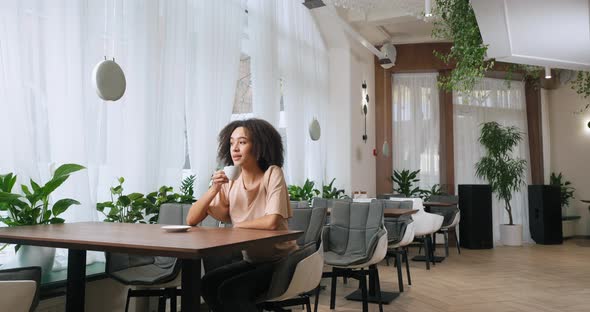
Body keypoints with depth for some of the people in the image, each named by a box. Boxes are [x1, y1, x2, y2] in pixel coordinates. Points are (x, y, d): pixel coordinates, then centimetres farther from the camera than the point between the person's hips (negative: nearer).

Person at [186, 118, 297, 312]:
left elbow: (272, 222, -31)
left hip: (281, 262, -5)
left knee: (230, 290, -24)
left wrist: (236, 225, -14)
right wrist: (214, 189, -18)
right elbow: (191, 220, -4)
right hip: (252, 261, 6)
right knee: (209, 283, -15)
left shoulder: (272, 174, -16)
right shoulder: (230, 181, -2)